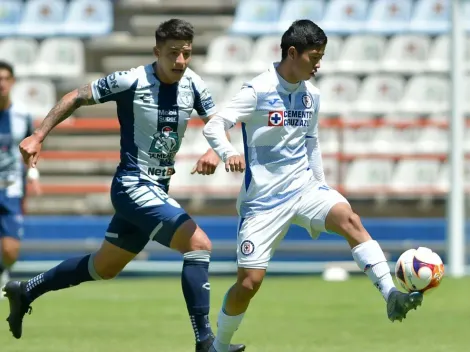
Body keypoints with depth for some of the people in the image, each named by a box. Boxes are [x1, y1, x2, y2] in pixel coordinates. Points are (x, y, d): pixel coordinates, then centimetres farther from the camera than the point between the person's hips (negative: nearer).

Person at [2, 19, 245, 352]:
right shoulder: (131, 82, -17)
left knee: (104, 267, 22)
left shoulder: (193, 85, -2)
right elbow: (77, 97, -7)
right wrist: (38, 136, -11)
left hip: (157, 189, 8)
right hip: (134, 185, -8)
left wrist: (214, 151, -16)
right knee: (199, 244, -22)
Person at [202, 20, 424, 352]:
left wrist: (322, 185, 18)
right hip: (263, 198, -4)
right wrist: (229, 153, -36)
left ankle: (391, 296, -31)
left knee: (349, 219, -24)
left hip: (303, 187, 4)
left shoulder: (311, 94, 6)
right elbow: (213, 126, -16)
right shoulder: (259, 91, -12)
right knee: (250, 280, -5)